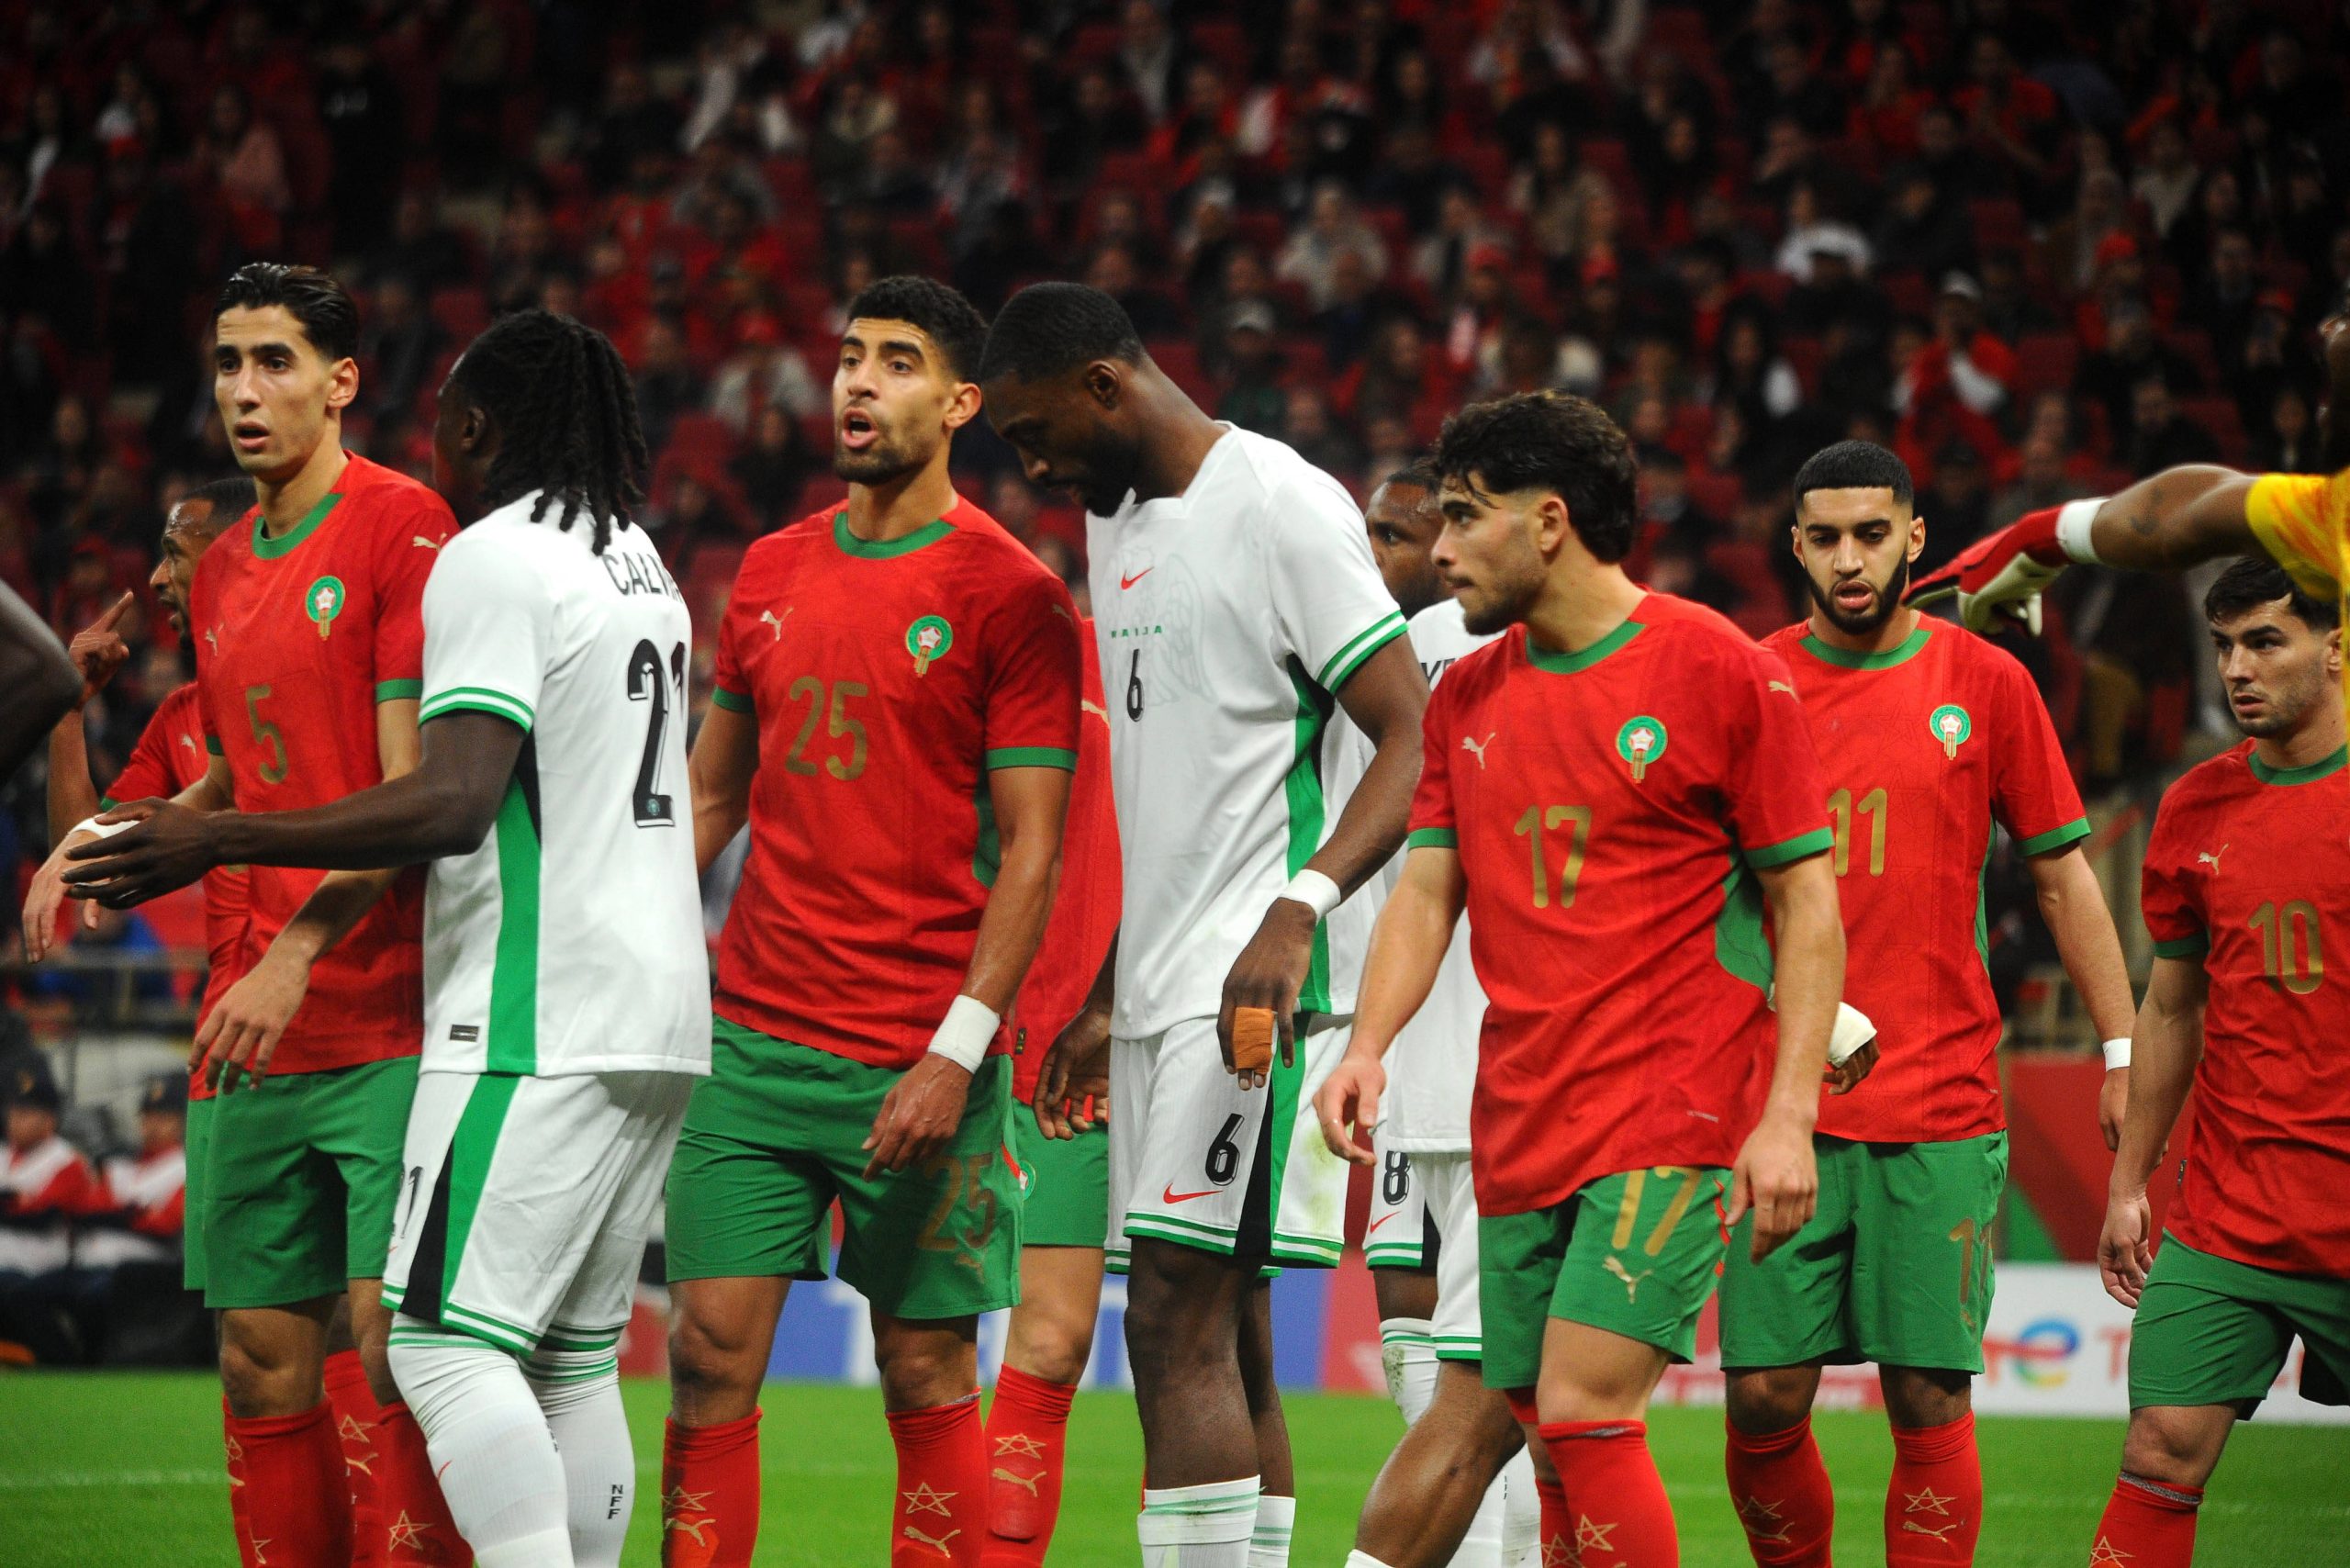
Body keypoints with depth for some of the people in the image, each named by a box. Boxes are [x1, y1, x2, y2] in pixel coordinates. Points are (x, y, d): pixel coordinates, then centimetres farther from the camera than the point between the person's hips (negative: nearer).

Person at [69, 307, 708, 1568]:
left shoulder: (490, 562, -10)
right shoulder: (637, 563, 18)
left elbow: (454, 803, -21)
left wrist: (217, 842, -18)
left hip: (535, 1024, -9)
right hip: (655, 1012, 9)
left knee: (446, 1342, -11)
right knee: (575, 1357, 11)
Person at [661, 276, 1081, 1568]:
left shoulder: (1012, 597, -4)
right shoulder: (770, 573, 12)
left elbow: (1030, 853, -7)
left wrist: (959, 1050, -16)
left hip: (919, 1063, -4)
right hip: (751, 1043, 5)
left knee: (928, 1377, 1)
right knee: (710, 1356, -1)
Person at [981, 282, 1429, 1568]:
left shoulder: (1282, 508, -10)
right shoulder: (1116, 520, 17)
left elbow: (1416, 738, -15)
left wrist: (1299, 908, -28)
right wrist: (1105, 1000, 25)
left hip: (1252, 994, -9)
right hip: (1162, 993, 9)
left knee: (1177, 1328, -14)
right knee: (1221, 1339, 8)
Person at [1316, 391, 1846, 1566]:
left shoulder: (1721, 672, -4)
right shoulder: (1465, 696, 13)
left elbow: (1807, 900, -3)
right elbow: (1427, 890, 14)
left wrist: (1788, 1116, -11)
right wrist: (1369, 1048, -5)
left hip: (1674, 1117, -6)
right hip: (1519, 1128, 6)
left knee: (1583, 1412, -18)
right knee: (1555, 1448, 5)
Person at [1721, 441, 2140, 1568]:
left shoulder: (1985, 682, 5)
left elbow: (2061, 876, 10)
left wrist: (2124, 1052, 5)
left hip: (1941, 1109, 0)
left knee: (1929, 1398, -5)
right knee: (1764, 1396, -3)